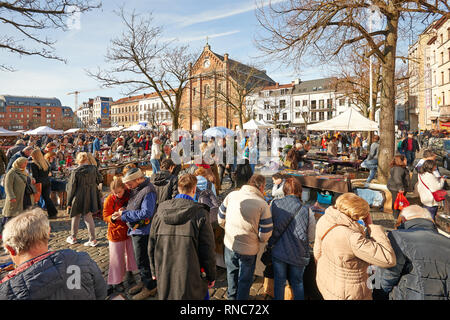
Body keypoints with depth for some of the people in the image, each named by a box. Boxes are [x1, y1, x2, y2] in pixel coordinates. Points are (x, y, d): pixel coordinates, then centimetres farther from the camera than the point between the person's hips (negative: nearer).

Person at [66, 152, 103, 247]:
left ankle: (73, 237, 33)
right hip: (90, 198, 3)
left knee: (75, 217, 18)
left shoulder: (75, 172, -15)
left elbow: (71, 188, -10)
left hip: (78, 199, -2)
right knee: (88, 217, 11)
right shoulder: (93, 168, -8)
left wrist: (69, 202, -1)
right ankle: (92, 239, 11)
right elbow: (100, 179, 6)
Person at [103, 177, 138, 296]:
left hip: (130, 229, 3)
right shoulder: (109, 200, -12)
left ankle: (129, 272, 39)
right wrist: (115, 217, -27)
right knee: (117, 257, 3)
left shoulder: (130, 194, -8)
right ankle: (115, 282, 17)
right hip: (116, 231, -2)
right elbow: (105, 217, -7)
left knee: (131, 252, 16)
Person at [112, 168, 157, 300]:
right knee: (140, 258, 21)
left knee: (142, 260, 2)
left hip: (142, 231, -9)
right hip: (136, 229, 9)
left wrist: (124, 214, -19)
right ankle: (144, 281, 38)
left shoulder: (148, 191, -23)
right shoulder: (137, 189, 6)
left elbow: (145, 213, -27)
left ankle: (150, 287, 19)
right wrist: (125, 210, -2)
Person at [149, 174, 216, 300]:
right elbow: (207, 250, -11)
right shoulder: (200, 214, -16)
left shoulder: (160, 212, -3)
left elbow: (152, 246, 5)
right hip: (190, 279, -4)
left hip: (164, 276, 4)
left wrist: (154, 271, 19)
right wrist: (211, 276, 3)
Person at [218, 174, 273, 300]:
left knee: (232, 273, 29)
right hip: (248, 249, -4)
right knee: (245, 279, 21)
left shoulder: (232, 195, -8)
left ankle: (231, 296, 51)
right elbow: (265, 236, -15)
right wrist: (259, 238, 8)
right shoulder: (263, 205, -18)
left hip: (229, 244, 4)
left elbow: (221, 219, 2)